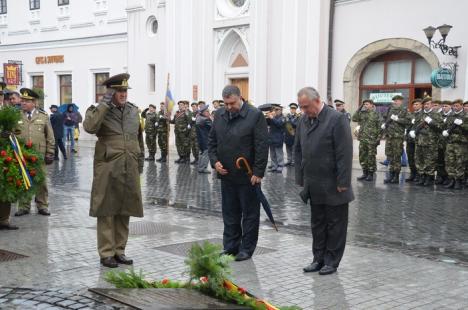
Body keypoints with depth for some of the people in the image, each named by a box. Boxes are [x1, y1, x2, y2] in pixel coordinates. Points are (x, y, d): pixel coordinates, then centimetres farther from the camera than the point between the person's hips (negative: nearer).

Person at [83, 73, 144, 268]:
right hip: (107, 169, -4)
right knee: (106, 212, 1)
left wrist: (140, 160, 19)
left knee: (125, 212, 10)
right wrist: (105, 104, -20)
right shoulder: (99, 111, -2)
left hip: (129, 170, 5)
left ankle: (119, 250, 21)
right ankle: (106, 253, 9)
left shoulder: (133, 111, 12)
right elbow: (89, 127, -24)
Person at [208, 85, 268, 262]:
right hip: (226, 174, 5)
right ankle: (230, 247, 22)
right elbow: (212, 141, 14)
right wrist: (214, 161, -1)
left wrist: (258, 172, -15)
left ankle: (247, 248, 16)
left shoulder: (255, 115, -11)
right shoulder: (219, 115, 7)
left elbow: (262, 146, -12)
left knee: (250, 214, 6)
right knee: (229, 214, 12)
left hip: (248, 176, -5)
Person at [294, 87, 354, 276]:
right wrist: (301, 178, 9)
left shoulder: (337, 119, -13)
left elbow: (345, 153, -16)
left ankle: (332, 261, 16)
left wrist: (342, 183, -17)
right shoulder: (304, 120, 6)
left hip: (333, 186, -6)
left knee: (335, 225, 6)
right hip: (314, 186, 6)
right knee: (317, 223, 13)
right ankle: (319, 259, 24)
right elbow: (298, 150, 14)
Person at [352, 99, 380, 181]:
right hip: (362, 139, 5)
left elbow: (379, 127, -4)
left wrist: (378, 138, -9)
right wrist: (359, 108, -3)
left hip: (372, 140, -5)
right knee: (362, 157, 8)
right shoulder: (362, 113, 11)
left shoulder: (375, 114, -2)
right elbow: (354, 118, -1)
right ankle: (365, 173, 19)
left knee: (371, 157, 1)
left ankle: (371, 174, 9)